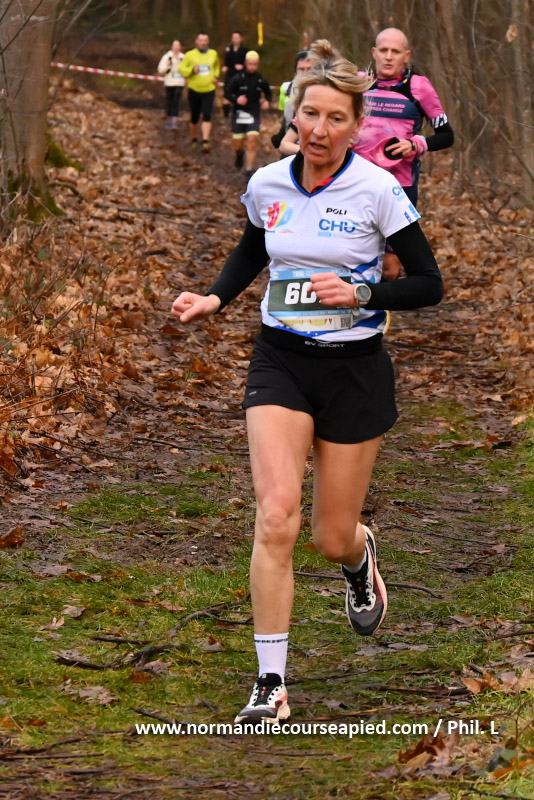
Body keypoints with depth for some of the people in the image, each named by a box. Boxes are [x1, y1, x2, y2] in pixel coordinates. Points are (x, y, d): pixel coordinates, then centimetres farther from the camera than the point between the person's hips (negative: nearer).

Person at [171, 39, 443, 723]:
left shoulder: (377, 191, -12)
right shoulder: (266, 185, -1)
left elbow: (428, 284, -7)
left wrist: (362, 294, -22)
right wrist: (214, 298, 3)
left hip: (354, 370, -2)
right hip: (280, 364, 2)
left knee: (333, 539, 6)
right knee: (276, 517, -16)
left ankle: (360, 559, 47)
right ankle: (270, 685, -11)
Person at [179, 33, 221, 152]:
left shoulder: (213, 54, 6)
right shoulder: (190, 55, -1)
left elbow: (217, 66, 25)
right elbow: (182, 69, -1)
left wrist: (215, 76, 8)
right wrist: (191, 70, -19)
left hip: (209, 90, 0)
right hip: (194, 90, 0)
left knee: (207, 116, -15)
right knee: (195, 117, 9)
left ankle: (205, 142, -21)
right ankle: (194, 139, 32)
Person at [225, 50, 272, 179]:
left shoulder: (261, 80, -1)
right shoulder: (238, 79, -8)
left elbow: (268, 93, 17)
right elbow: (227, 93, -4)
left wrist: (267, 101, -4)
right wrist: (236, 100, -23)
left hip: (253, 115, 1)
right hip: (239, 115, -1)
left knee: (252, 142, -13)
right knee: (237, 145, 7)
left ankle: (249, 170, -9)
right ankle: (239, 154, 43)